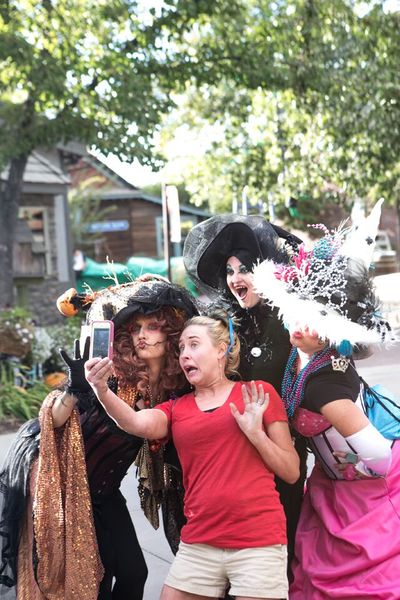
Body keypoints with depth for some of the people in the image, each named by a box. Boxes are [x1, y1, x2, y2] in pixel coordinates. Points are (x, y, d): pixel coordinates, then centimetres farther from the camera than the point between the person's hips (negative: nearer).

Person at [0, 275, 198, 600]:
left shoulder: (175, 387, -5)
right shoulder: (113, 371, -20)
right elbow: (53, 420, -24)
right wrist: (76, 388, -40)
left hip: (104, 493, 5)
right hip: (61, 485, -5)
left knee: (134, 572, 3)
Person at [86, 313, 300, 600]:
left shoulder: (258, 394, 4)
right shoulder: (175, 409, 11)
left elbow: (292, 472, 4)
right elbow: (139, 424, -13)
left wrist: (255, 433, -11)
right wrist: (103, 391, -29)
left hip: (258, 543, -3)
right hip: (198, 545, 3)